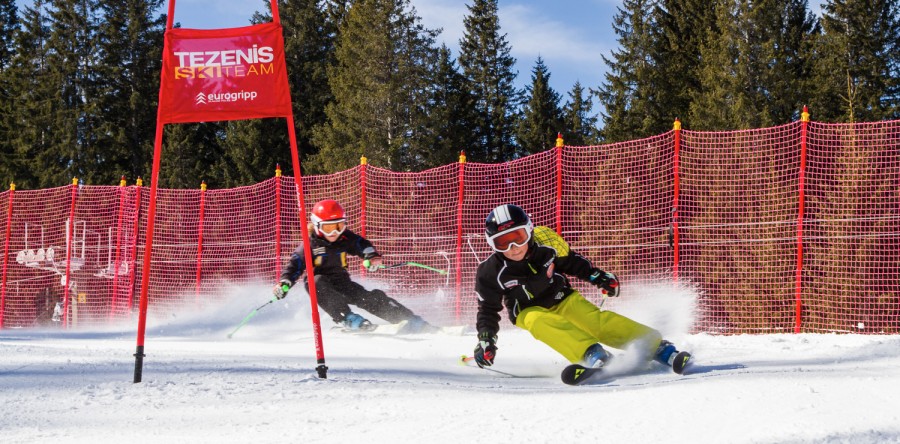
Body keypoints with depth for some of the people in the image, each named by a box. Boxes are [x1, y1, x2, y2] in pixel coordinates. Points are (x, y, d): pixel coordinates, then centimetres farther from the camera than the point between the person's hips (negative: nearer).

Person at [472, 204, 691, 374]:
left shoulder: (546, 243, -13)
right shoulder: (491, 273, -17)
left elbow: (571, 262, 5)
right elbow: (488, 310, -6)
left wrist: (598, 277, 0)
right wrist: (485, 340, -17)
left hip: (563, 300, 1)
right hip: (529, 311, -1)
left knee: (597, 321, -23)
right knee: (542, 323, -36)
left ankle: (660, 349, -25)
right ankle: (592, 355, -52)